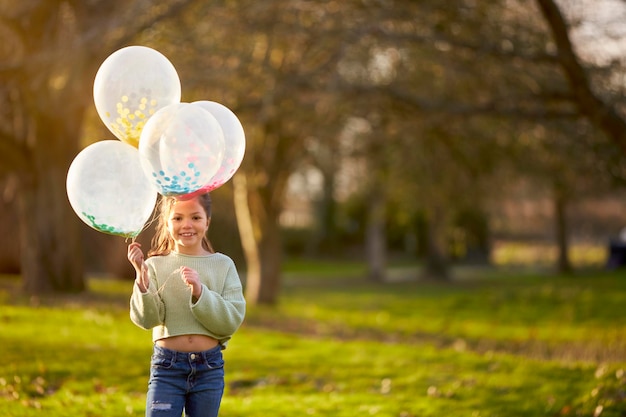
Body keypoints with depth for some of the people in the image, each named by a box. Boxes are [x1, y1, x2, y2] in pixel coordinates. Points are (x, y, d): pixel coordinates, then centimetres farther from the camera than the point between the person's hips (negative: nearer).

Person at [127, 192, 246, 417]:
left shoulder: (223, 265, 2)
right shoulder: (155, 265, 0)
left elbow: (232, 320, -6)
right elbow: (146, 319, -10)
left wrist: (200, 292, -19)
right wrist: (142, 279, -24)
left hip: (209, 367, 1)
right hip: (167, 366, -1)